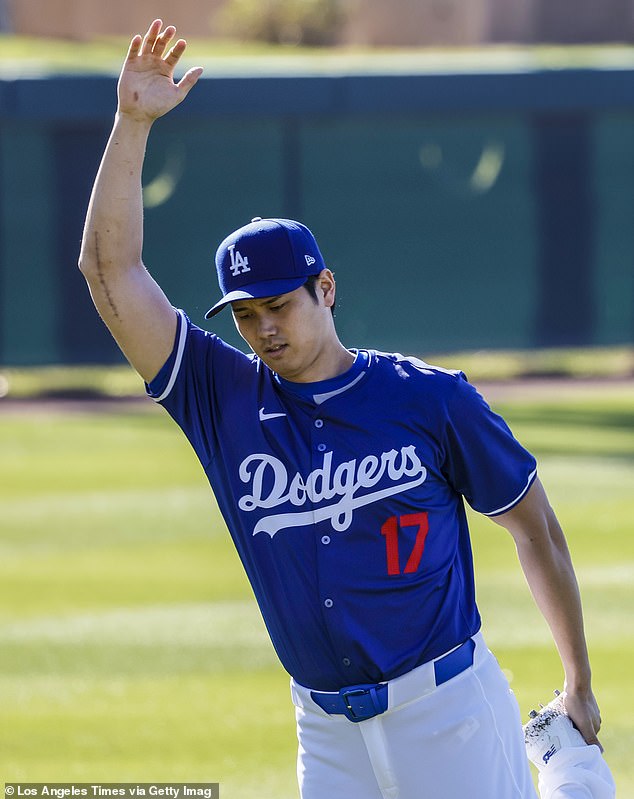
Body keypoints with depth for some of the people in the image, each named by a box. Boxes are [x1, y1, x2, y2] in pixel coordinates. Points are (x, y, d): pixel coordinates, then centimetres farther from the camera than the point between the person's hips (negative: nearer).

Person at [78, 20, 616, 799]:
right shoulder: (224, 399, 5)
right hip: (329, 735, 4)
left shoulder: (430, 397, -2)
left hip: (451, 713, -4)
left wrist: (578, 686, 6)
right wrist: (133, 121, -6)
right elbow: (110, 268, 1)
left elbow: (533, 525, 6)